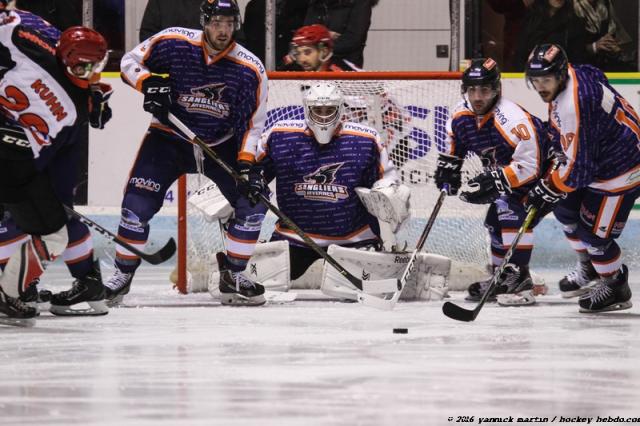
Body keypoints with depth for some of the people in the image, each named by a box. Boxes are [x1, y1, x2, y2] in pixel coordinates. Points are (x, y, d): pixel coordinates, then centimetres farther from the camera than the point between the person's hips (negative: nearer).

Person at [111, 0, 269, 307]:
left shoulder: (250, 70, -15)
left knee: (253, 202, -11)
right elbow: (130, 61, -3)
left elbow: (252, 124, -8)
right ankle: (122, 276, 6)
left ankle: (233, 277, 5)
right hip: (170, 139, -1)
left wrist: (246, 164, -20)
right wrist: (148, 83, -23)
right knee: (137, 204, -13)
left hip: (222, 145, 1)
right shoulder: (173, 44, -17)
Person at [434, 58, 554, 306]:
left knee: (507, 205, -27)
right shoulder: (461, 116, -9)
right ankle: (502, 278, 31)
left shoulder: (513, 119, -35)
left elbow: (530, 166, -37)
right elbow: (454, 147, 13)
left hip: (540, 173, -9)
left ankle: (520, 278, -27)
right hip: (504, 171, 9)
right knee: (495, 220, 11)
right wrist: (448, 169, -3)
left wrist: (493, 181, -38)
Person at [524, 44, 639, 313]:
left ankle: (616, 289, 15)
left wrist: (550, 188, -18)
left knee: (595, 231, -6)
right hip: (596, 159, 10)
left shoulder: (576, 104, -34)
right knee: (565, 207, 16)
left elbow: (580, 165, -29)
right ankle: (588, 268, 37)